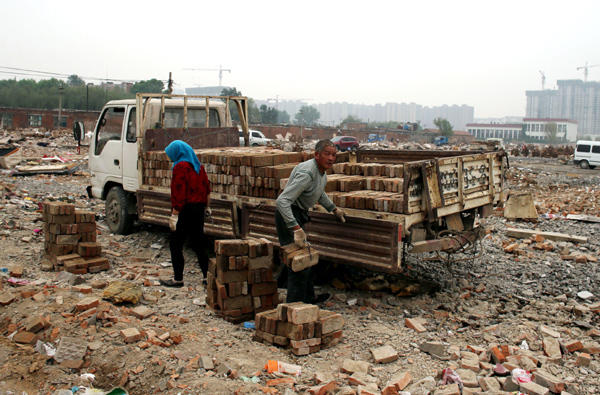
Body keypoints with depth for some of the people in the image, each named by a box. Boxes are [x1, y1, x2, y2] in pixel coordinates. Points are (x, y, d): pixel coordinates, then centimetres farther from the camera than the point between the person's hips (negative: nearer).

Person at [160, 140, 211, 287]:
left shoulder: (180, 166, -13)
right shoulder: (198, 165, 11)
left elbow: (179, 194, -19)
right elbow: (207, 188, 15)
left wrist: (174, 215, -18)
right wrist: (206, 207, 23)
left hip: (186, 210, -8)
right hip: (199, 208, 8)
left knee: (175, 245, 2)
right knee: (198, 245, 14)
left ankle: (178, 279, 7)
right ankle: (207, 276, 16)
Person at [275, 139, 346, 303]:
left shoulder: (322, 170, 4)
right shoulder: (307, 173, -28)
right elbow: (282, 200, -35)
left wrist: (334, 209, 32)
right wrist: (296, 229, -39)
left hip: (298, 214, 11)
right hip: (288, 215, -10)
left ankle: (308, 298, 36)